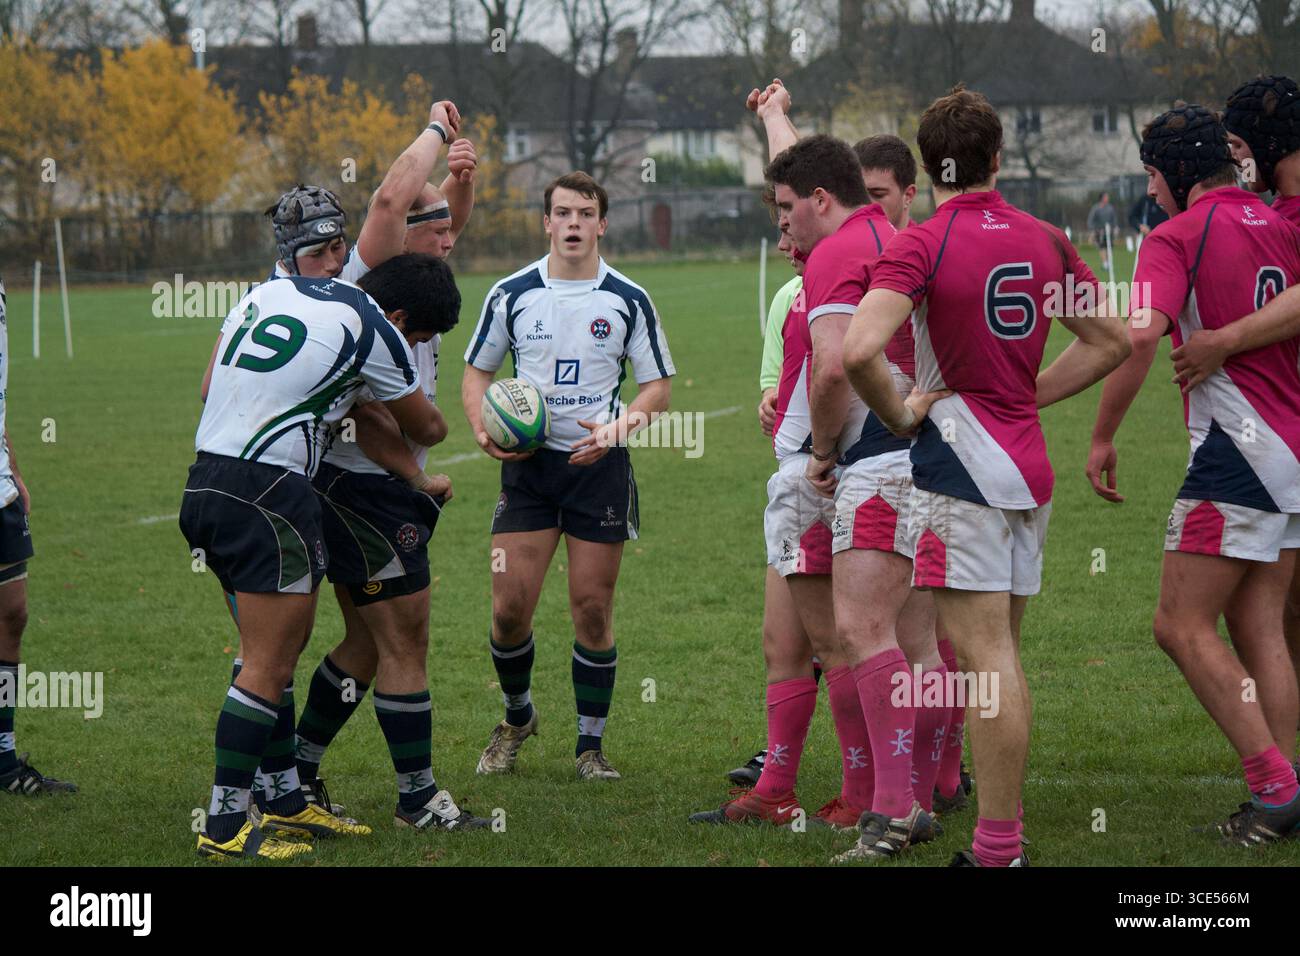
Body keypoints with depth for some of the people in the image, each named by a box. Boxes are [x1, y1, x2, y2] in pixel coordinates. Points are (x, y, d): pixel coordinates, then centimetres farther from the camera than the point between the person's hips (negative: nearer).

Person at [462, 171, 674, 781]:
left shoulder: (629, 301, 0)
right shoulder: (511, 295, 2)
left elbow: (657, 387, 4)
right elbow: (477, 371, 11)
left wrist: (615, 428, -14)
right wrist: (484, 430, -7)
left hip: (599, 464, -1)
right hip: (528, 463, 1)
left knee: (593, 609, 0)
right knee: (510, 607, -4)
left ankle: (591, 746, 12)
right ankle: (516, 718, 22)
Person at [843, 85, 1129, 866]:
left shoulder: (921, 246, -12)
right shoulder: (1044, 239, 7)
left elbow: (858, 351, -26)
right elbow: (1110, 343, 17)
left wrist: (903, 416, -10)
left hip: (964, 469, -7)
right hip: (1030, 467, 7)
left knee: (985, 656, -9)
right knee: (1002, 654, 13)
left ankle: (997, 849, -10)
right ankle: (1006, 827, 17)